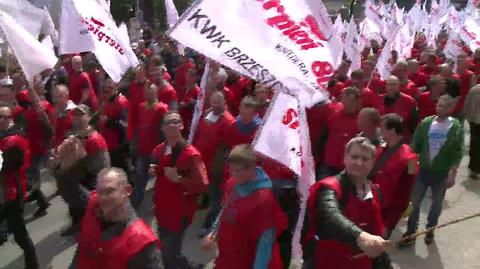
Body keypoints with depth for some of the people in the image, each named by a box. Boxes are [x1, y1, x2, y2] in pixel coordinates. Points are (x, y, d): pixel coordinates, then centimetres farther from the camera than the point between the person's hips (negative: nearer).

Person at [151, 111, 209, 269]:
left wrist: (178, 179, -26)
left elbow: (203, 185, -20)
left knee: (169, 255, 0)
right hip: (162, 210, 7)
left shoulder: (191, 153, -18)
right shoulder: (158, 151, 4)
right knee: (167, 251, 20)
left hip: (180, 212, -7)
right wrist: (152, 172, 2)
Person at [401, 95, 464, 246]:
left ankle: (430, 230, 34)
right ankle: (411, 232, 18)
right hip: (423, 169, 1)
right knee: (414, 202, 4)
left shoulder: (456, 127, -9)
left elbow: (457, 153, -7)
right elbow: (415, 146, 0)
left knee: (437, 203, 14)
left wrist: (453, 174, -10)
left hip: (442, 172, -1)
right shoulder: (426, 123, -4)